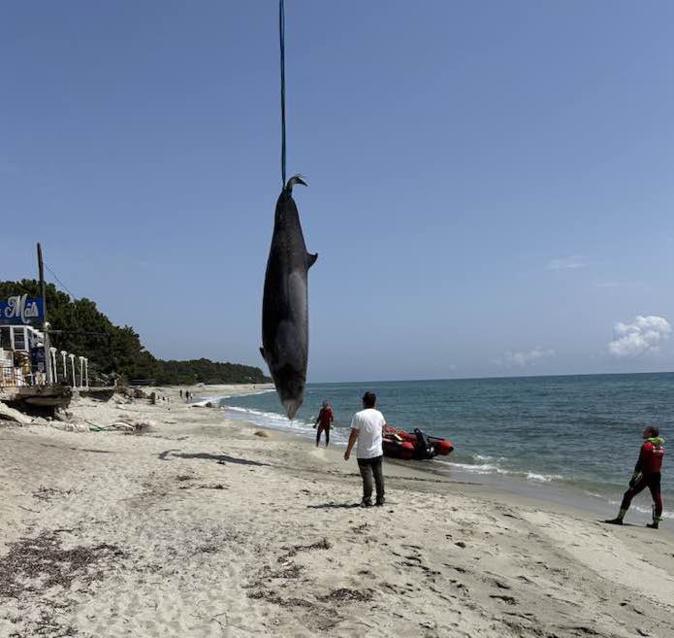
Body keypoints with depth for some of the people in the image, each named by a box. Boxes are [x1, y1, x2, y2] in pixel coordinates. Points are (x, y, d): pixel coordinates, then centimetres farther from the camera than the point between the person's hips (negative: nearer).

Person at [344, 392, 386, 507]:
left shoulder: (359, 415, -14)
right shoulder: (379, 414, 2)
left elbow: (354, 435, -16)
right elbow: (383, 427, 23)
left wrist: (348, 451, -9)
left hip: (363, 453, -4)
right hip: (378, 452, 4)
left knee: (367, 476, 0)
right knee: (379, 475, 12)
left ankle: (367, 500, 2)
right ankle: (380, 499, 18)